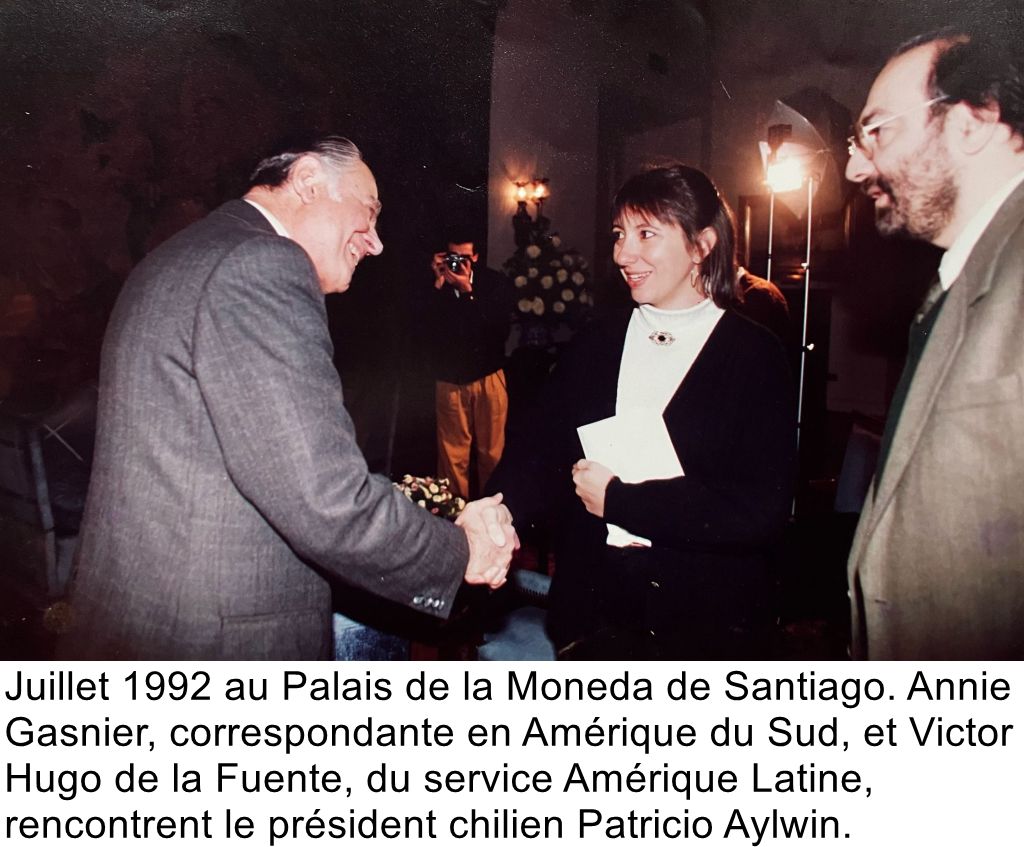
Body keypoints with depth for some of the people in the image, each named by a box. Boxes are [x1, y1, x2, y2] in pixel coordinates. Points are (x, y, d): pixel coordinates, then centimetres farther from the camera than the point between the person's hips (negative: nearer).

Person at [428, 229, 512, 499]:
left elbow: (501, 329, -13)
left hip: (488, 377, 0)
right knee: (452, 454, 0)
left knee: (491, 452, 4)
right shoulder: (437, 285, 2)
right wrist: (438, 284, -16)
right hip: (449, 379, 0)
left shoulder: (495, 283, 0)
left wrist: (468, 291, -19)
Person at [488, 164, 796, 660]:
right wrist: (495, 510, -23)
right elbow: (540, 451, -4)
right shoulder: (594, 343, 4)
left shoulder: (756, 357, -8)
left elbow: (760, 512, -17)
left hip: (706, 624, -2)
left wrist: (619, 499, -17)